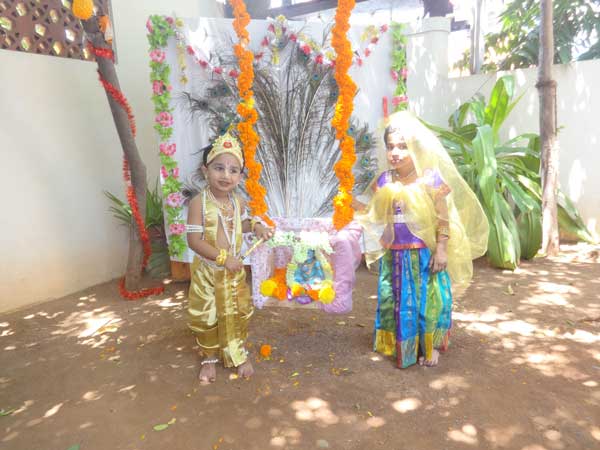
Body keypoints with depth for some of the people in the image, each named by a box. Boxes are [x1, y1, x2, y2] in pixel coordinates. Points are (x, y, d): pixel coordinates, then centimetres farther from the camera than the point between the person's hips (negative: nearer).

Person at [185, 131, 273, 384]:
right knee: (206, 317, 12)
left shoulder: (238, 201, -3)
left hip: (234, 271, 4)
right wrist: (223, 258, -27)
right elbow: (194, 241, -22)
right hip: (207, 271, -4)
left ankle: (238, 354, 40)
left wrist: (255, 226, -4)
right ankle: (210, 358, 36)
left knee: (237, 315, 17)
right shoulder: (199, 202, -20)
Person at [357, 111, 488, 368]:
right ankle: (403, 348, 34)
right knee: (398, 301, 14)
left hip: (425, 253, -3)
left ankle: (431, 346, 32)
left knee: (428, 301, 9)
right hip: (395, 255, 4)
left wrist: (442, 249, -11)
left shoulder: (431, 178, -10)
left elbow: (444, 218, -8)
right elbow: (377, 216, 9)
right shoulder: (385, 180, 1)